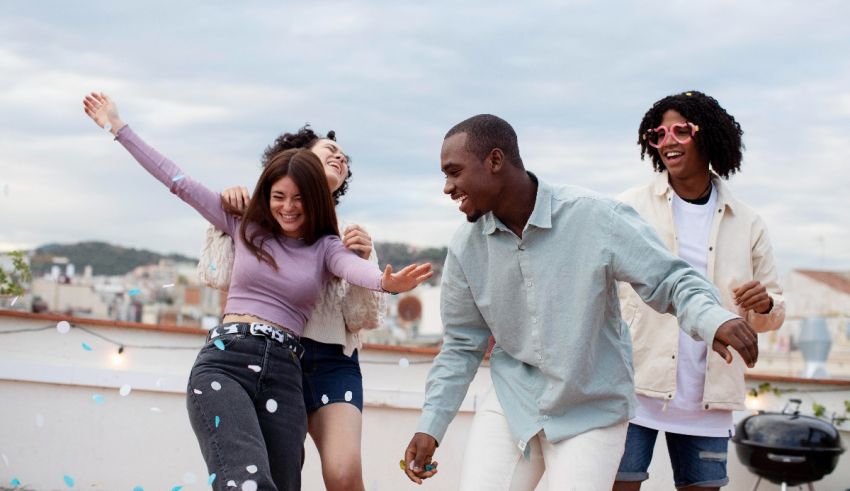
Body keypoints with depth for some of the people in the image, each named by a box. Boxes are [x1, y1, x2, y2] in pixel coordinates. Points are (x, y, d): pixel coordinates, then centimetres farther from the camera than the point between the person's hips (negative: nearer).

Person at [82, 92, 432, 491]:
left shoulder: (325, 248, 12)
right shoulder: (245, 226, 16)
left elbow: (353, 266, -11)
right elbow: (178, 181, 17)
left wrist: (385, 281, -36)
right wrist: (119, 128, 18)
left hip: (283, 375, 2)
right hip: (224, 361, -2)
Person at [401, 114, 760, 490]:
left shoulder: (595, 218, -18)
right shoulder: (466, 247, -4)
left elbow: (670, 280, -13)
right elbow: (462, 345, 7)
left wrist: (714, 319, -34)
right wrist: (430, 426, 3)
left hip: (591, 413, -3)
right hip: (510, 401, 4)